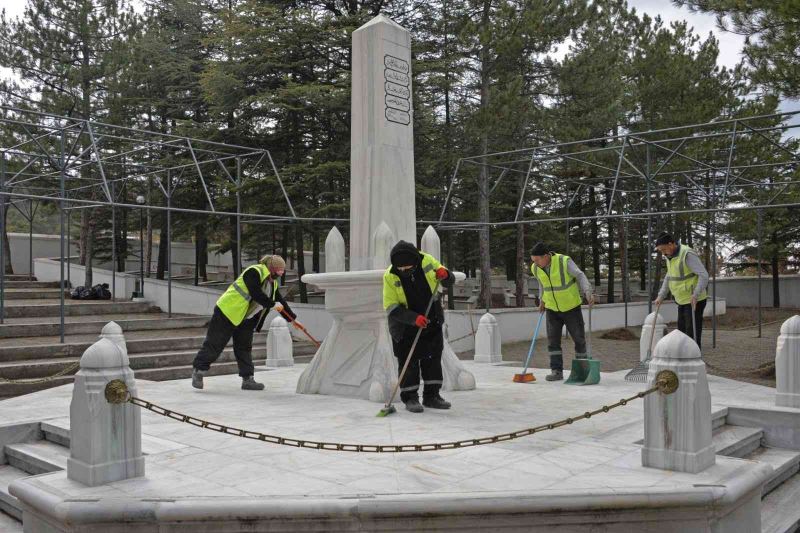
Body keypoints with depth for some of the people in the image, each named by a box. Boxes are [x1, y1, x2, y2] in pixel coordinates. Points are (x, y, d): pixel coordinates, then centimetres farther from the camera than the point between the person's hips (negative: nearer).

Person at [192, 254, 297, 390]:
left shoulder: (273, 283, 9)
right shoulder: (254, 272, -19)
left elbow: (280, 301, 12)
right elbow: (256, 294, -29)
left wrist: (293, 317, 8)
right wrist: (272, 304, -27)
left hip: (246, 320, 9)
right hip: (228, 312, -9)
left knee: (245, 348, 9)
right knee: (215, 343, -3)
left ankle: (248, 379, 12)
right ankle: (198, 370, 10)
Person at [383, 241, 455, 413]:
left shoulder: (427, 261, -13)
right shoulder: (390, 276, -20)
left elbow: (449, 282, 1)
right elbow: (392, 308, -20)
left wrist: (445, 275, -23)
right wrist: (414, 318, -32)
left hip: (432, 321, 4)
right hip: (405, 326, -3)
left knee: (433, 358, 10)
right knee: (408, 361, -1)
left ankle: (431, 395, 22)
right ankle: (410, 398, 12)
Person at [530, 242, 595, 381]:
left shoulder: (564, 261, -22)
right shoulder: (535, 268, -8)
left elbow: (580, 276, -16)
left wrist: (588, 292, -31)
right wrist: (542, 299, 9)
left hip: (571, 307, -3)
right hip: (552, 309, 3)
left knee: (579, 339, 4)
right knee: (553, 340, -6)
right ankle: (557, 371, -2)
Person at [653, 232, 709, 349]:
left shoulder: (687, 255, -21)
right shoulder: (670, 256, 6)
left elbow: (704, 275, -25)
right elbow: (669, 277, 18)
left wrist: (695, 295, -34)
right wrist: (661, 296, 11)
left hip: (695, 301, -9)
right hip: (682, 300, 9)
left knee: (692, 333, -7)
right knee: (682, 330, 13)